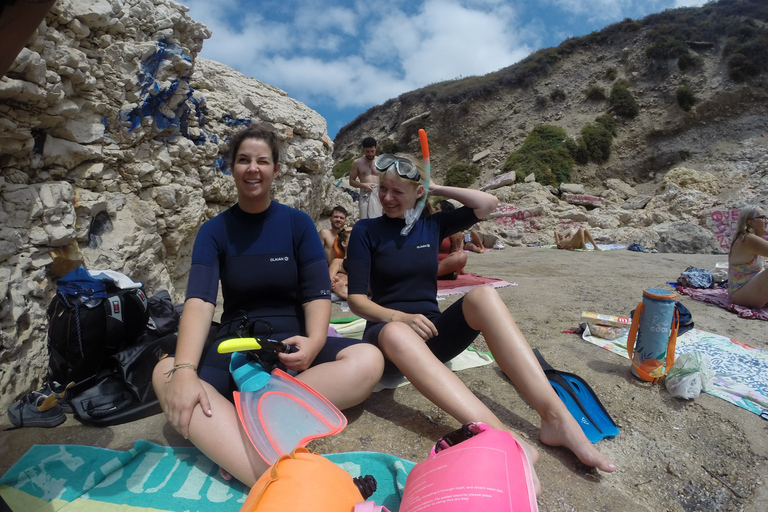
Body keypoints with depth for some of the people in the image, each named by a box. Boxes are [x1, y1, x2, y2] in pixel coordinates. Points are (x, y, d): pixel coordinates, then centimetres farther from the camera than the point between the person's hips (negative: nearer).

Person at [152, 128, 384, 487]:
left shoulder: (298, 223, 2)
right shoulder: (215, 231, 2)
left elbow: (318, 293, -5)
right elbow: (200, 299, -12)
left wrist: (314, 341, -25)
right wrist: (184, 371, -28)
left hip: (293, 345, 0)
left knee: (368, 359, -27)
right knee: (165, 373, -30)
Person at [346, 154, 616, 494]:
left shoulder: (431, 224, 11)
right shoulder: (366, 231, 1)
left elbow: (488, 203, 6)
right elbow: (356, 300, -7)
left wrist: (437, 189, 7)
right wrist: (399, 317, -25)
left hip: (434, 331, 3)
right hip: (389, 327, -2)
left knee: (483, 295, -28)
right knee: (396, 334, -41)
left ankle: (556, 417, -35)